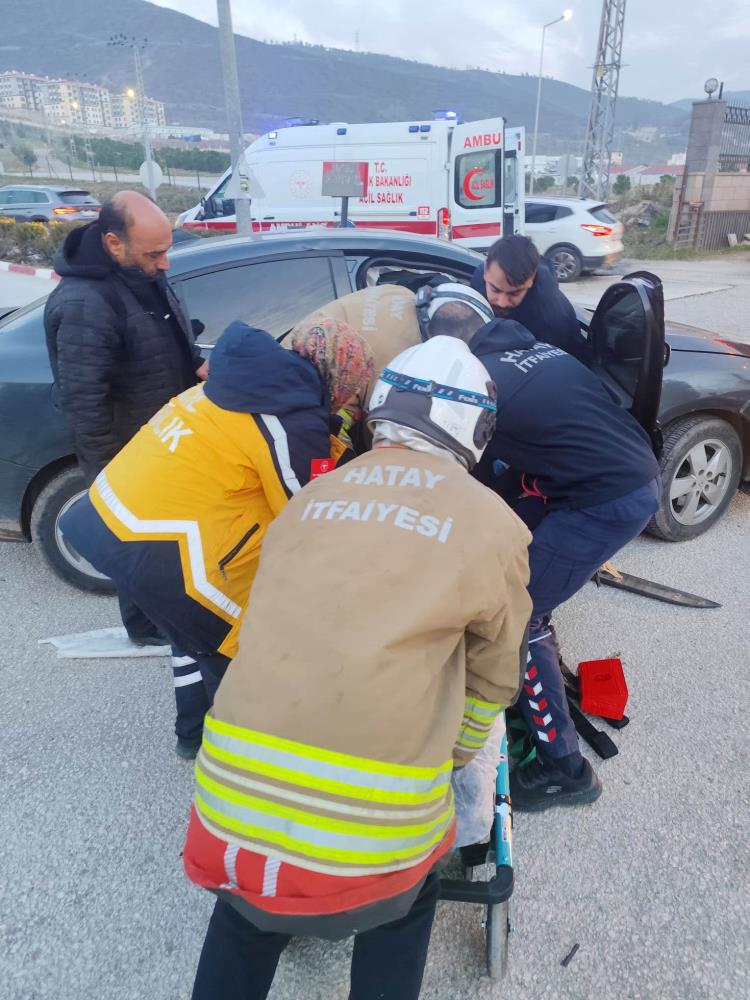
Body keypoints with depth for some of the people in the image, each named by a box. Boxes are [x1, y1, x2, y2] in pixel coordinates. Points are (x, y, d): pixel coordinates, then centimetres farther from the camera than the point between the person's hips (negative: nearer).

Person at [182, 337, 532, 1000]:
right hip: (375, 843, -2)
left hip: (231, 805, 3)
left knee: (245, 912, 36)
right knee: (403, 910, 33)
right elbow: (494, 681, 11)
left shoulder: (308, 499, 9)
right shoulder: (493, 524, -1)